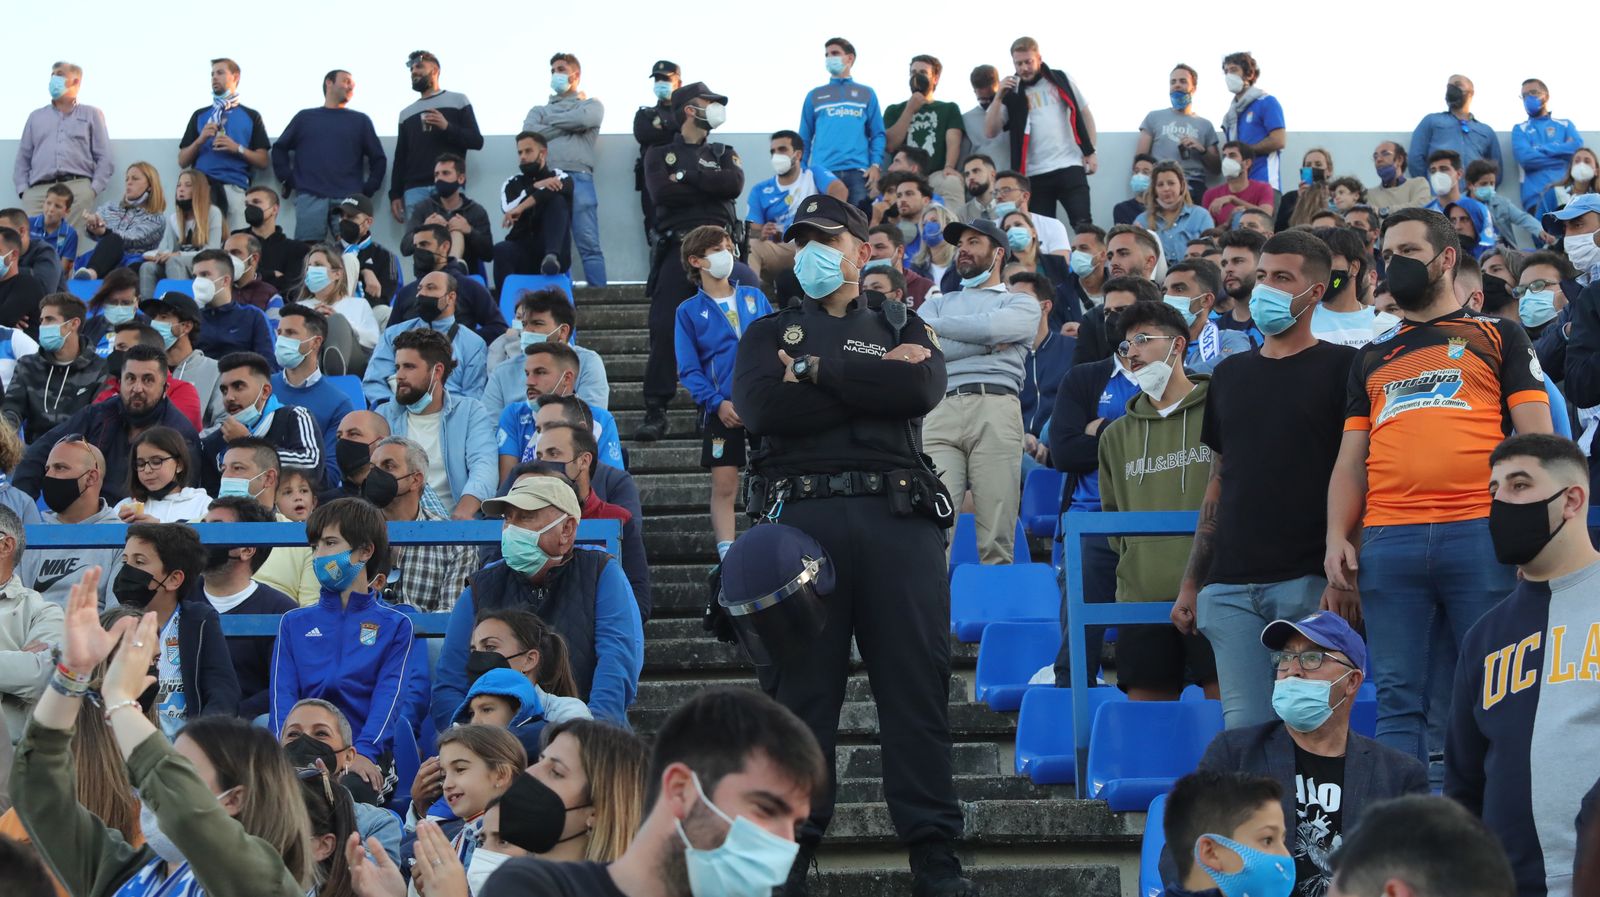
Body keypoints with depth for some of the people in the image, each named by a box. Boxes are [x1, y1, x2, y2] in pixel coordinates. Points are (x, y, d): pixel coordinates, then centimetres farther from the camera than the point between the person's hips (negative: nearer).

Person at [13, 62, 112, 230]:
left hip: (77, 188, -2)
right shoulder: (36, 117, 27)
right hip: (38, 190, 2)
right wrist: (23, 190, 5)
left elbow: (104, 158, 11)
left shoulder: (92, 115, 20)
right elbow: (23, 158, 21)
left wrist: (94, 189, -4)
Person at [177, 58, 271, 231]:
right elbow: (182, 162, 15)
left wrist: (238, 149, -6)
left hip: (235, 188, -1)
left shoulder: (251, 116, 14)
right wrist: (200, 140, -2)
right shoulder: (199, 115, 19)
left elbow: (263, 161, 9)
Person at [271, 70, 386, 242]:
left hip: (349, 200, 0)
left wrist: (367, 190, 5)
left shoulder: (360, 120, 19)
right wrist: (288, 181, 7)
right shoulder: (305, 117, 19)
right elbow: (279, 149, 19)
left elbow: (378, 158, 17)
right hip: (310, 200, 0)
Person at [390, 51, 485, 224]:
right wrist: (395, 194, 9)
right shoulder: (406, 114, 22)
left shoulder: (458, 101, 12)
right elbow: (400, 158, 20)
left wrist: (447, 127, -10)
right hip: (414, 190, 3)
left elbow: (477, 141, 6)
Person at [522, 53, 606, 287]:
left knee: (589, 244, -11)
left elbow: (581, 120, -4)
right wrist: (567, 126, 5)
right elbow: (529, 132, 5)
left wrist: (551, 120, 11)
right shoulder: (540, 110, 25)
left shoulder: (591, 105, 19)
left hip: (578, 178, -3)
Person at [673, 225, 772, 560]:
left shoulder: (755, 298, 12)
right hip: (723, 409, -2)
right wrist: (717, 403, -13)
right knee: (724, 485, -4)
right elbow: (689, 369, 0)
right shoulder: (689, 311, 6)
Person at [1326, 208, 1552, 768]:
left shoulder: (1498, 337, 13)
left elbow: (1536, 437, 5)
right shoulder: (1372, 357, 22)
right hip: (1388, 540, 3)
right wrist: (1336, 537, 4)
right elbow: (1350, 460, 19)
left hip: (1479, 532, -3)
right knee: (1398, 696, 1)